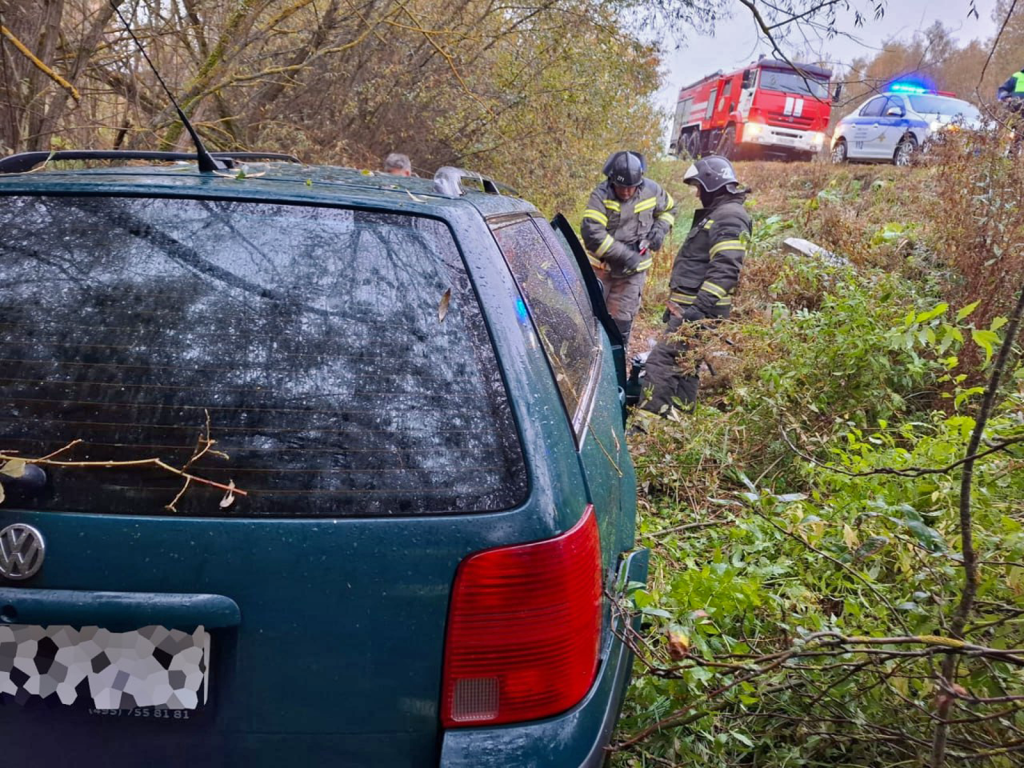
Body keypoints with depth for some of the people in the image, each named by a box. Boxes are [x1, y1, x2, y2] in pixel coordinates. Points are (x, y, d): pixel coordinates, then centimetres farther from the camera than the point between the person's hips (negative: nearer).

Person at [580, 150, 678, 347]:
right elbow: (591, 232, -29)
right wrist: (623, 254, -32)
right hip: (600, 266, -2)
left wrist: (660, 229, -7)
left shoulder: (652, 191, -7)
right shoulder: (601, 195, -19)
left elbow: (669, 209, 15)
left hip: (634, 270, 2)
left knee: (622, 318, 8)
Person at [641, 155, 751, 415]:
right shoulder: (715, 214, 21)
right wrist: (676, 303, 26)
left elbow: (724, 271, -24)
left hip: (699, 310, -11)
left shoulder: (729, 218, -13)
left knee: (660, 362, -16)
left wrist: (700, 308, -30)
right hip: (689, 306, 11)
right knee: (683, 365, 15)